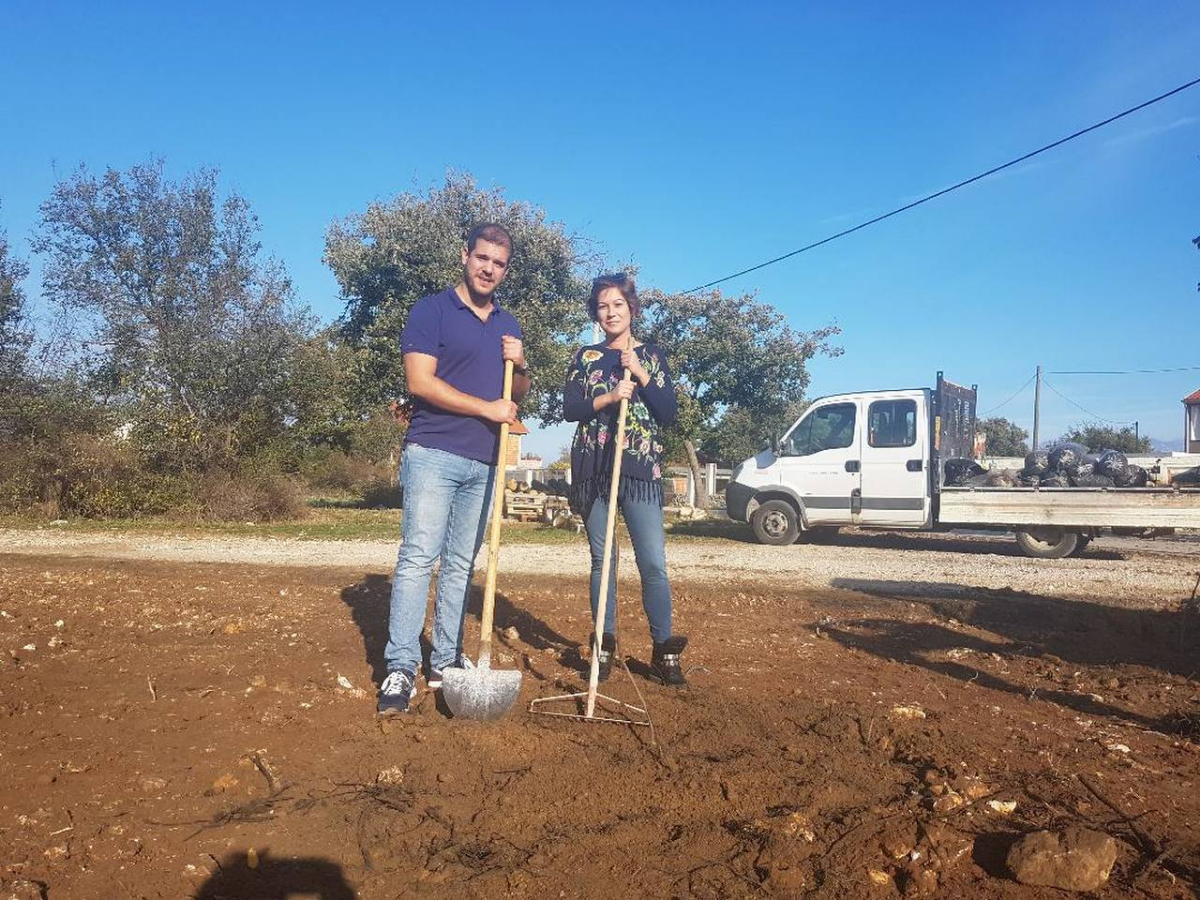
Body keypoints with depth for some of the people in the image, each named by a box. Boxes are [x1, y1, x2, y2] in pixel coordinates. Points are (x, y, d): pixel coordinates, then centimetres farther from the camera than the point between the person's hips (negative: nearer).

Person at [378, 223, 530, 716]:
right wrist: (487, 409, -12)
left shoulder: (508, 324, 18)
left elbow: (518, 396, 22)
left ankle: (445, 662, 14)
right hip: (434, 454, -6)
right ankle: (401, 668, -7)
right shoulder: (432, 310, -1)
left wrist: (519, 366, 0)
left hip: (484, 462, 6)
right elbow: (420, 382, -12)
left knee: (460, 565, 7)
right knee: (418, 558, -10)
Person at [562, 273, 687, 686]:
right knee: (602, 558, 5)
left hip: (641, 469, -1)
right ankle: (604, 646, 16)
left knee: (653, 563, -7)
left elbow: (669, 413, 2)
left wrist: (641, 375, -9)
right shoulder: (586, 357, 11)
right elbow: (569, 409, 0)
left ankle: (664, 652, 2)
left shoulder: (652, 355, 10)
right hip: (593, 468, 1)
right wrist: (609, 398, -14)